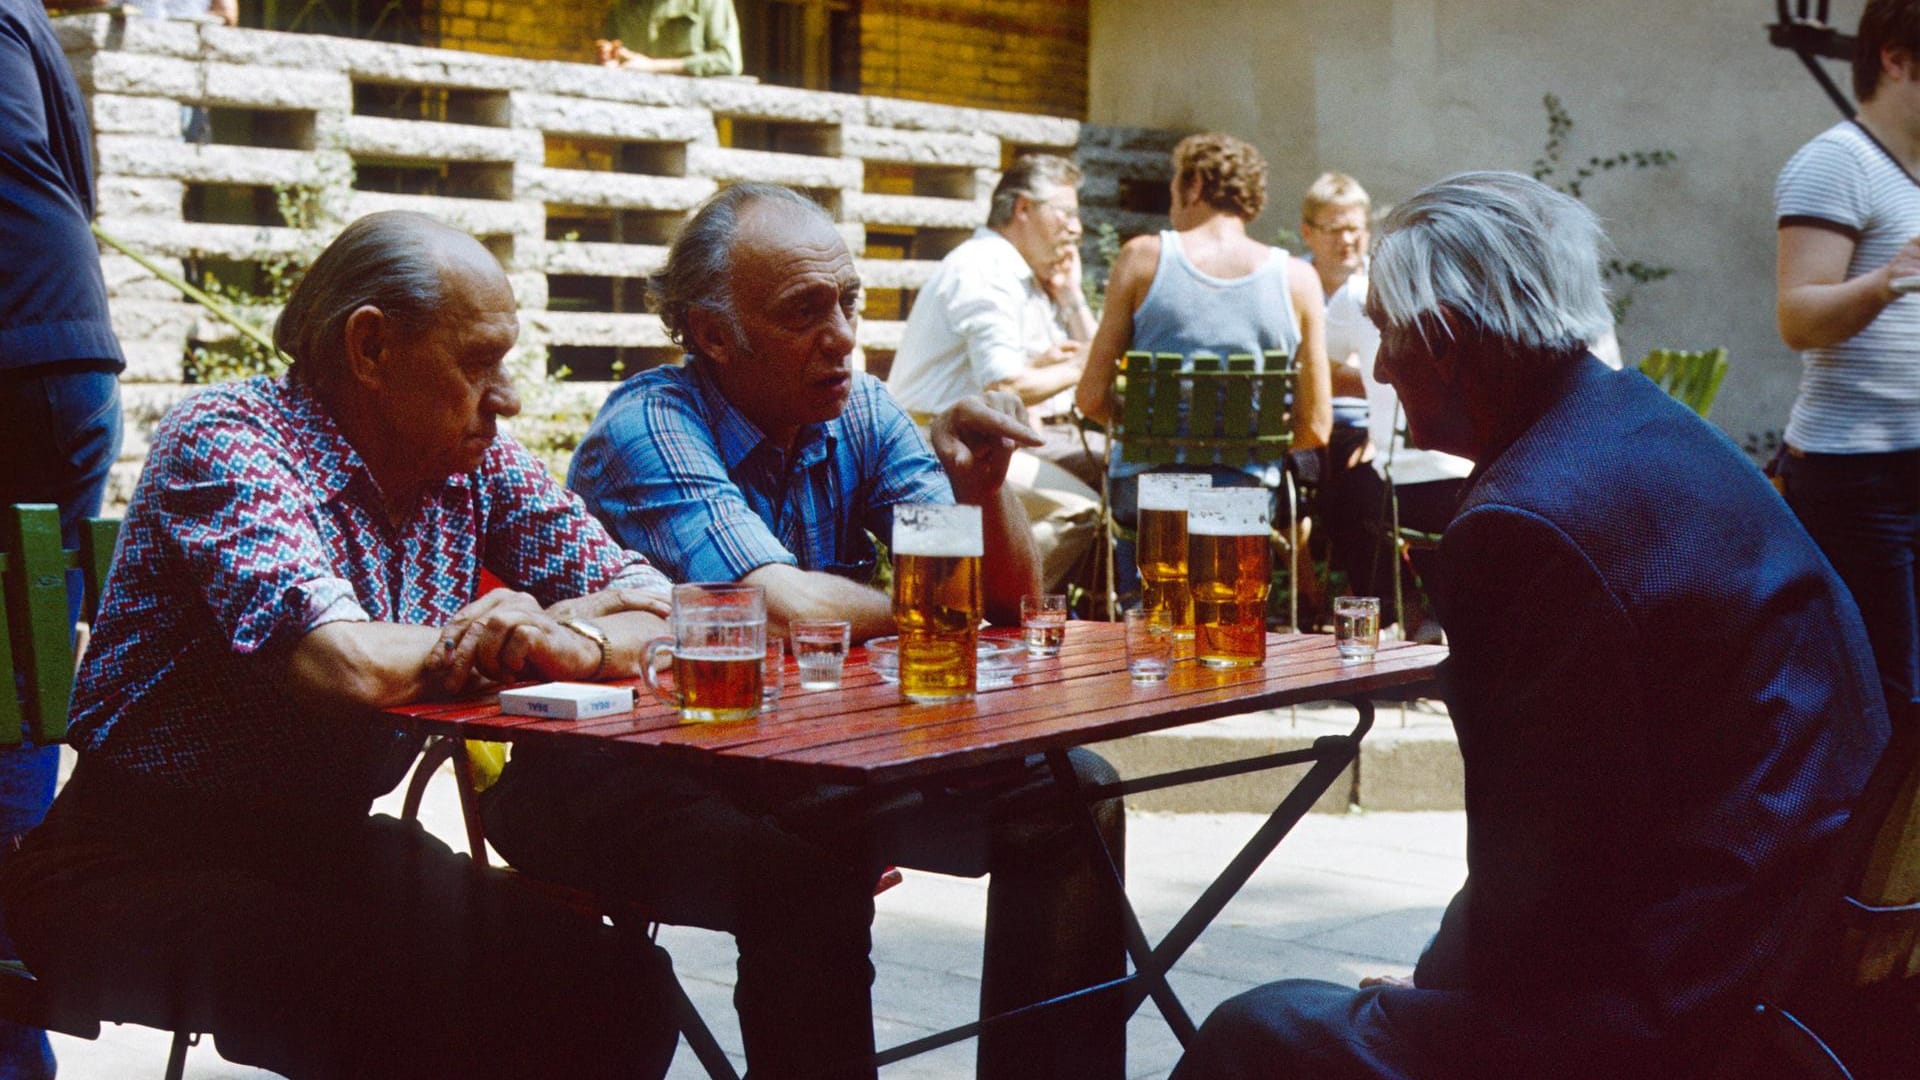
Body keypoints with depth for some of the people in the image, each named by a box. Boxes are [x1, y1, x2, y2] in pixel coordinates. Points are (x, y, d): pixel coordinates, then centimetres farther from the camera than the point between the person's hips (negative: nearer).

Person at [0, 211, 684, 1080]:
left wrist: (573, 640, -20)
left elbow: (657, 608, 2)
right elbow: (343, 665, -31)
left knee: (620, 985, -13)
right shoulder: (230, 439, -16)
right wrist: (465, 647, -11)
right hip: (145, 866, -6)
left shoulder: (478, 465, 5)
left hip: (327, 844, 6)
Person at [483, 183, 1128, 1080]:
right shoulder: (651, 428, -17)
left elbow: (1009, 594, 2)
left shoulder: (860, 414, 4)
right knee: (810, 869, -36)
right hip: (630, 777, -7)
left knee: (1067, 797, -5)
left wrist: (982, 486, -19)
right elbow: (787, 608, -30)